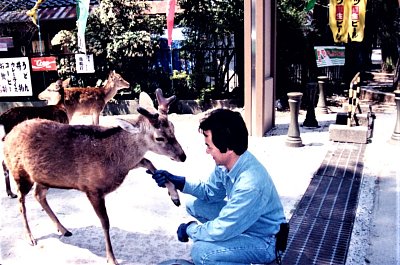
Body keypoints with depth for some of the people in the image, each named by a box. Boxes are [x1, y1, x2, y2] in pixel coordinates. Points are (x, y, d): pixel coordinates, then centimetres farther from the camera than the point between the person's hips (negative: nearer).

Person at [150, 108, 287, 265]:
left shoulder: (250, 185, -37)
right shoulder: (226, 163, -11)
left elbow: (220, 230, -28)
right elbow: (210, 191, 7)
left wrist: (190, 229, -10)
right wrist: (177, 182, -6)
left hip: (264, 241, -8)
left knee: (200, 252, -25)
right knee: (194, 205, 6)